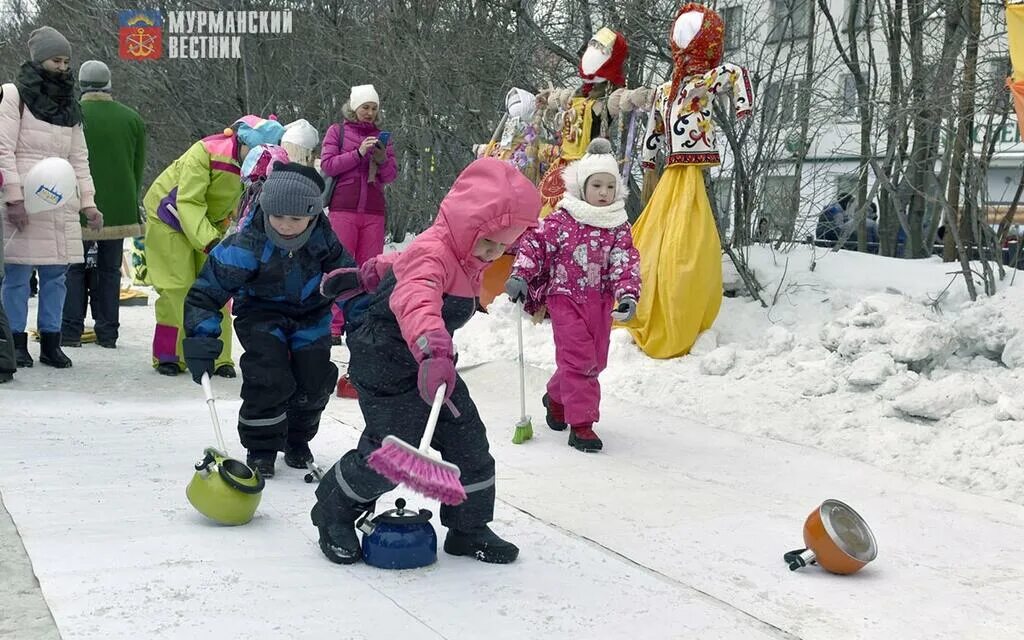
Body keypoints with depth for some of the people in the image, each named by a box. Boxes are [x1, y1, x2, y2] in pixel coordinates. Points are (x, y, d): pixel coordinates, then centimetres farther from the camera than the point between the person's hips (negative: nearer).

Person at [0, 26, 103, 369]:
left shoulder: (69, 105, 20)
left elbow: (79, 158, 17)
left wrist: (88, 202, 7)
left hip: (62, 204, 5)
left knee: (56, 274, 4)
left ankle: (50, 342, 10)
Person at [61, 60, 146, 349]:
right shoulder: (133, 119, 3)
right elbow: (139, 168, 9)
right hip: (119, 210, 3)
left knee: (75, 270, 6)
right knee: (110, 270, 11)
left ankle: (71, 331, 3)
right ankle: (107, 333, 12)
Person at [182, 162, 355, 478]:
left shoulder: (321, 236, -16)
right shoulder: (247, 244, -28)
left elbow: (345, 274, 3)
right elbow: (206, 291, -23)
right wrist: (201, 339, -32)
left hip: (310, 314, 3)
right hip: (261, 314, -3)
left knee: (315, 380, -6)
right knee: (269, 378, -22)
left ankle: (297, 439, 23)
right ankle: (261, 449, 0)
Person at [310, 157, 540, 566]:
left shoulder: (467, 256, 2)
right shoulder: (432, 252, -29)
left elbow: (404, 263, 19)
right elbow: (416, 302, -51)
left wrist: (370, 274, 31)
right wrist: (433, 351, -67)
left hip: (432, 363, 9)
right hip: (387, 367, -9)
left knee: (468, 441, 6)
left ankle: (468, 529, 21)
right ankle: (333, 514, 20)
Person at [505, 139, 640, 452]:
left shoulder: (619, 227, 4)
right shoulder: (561, 220, -6)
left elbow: (626, 263, -4)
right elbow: (535, 243, -5)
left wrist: (627, 294, -19)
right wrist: (520, 275, -16)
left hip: (601, 302, 5)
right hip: (565, 297, -5)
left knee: (595, 360, 12)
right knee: (578, 359, -11)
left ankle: (557, 397, 37)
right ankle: (581, 423, -4)